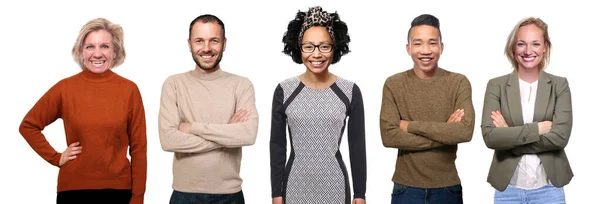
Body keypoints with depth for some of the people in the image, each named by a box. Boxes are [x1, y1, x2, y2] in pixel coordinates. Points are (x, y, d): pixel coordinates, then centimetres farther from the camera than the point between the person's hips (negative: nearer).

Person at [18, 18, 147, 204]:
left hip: (118, 189, 0)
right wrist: (55, 157, -1)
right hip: (73, 189, 0)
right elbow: (28, 125, 9)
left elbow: (138, 147, 0)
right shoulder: (65, 88, -2)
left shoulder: (129, 90, -2)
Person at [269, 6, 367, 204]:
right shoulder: (284, 91, -2)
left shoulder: (350, 91, -2)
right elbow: (277, 145, 2)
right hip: (295, 186, 0)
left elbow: (357, 147, 1)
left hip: (334, 187, 0)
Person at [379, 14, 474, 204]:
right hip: (406, 188, 0)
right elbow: (389, 136, -13)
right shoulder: (394, 84, -2)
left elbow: (465, 131, -16)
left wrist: (411, 125, -15)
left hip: (447, 188, 0)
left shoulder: (459, 83, -3)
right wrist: (445, 133, -15)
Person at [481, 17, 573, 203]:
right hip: (507, 188, 0)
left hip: (548, 188, 0)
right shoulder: (496, 86, -1)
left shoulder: (559, 85, 1)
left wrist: (509, 136, -12)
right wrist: (538, 128, -15)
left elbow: (560, 137, -11)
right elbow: (490, 136, -13)